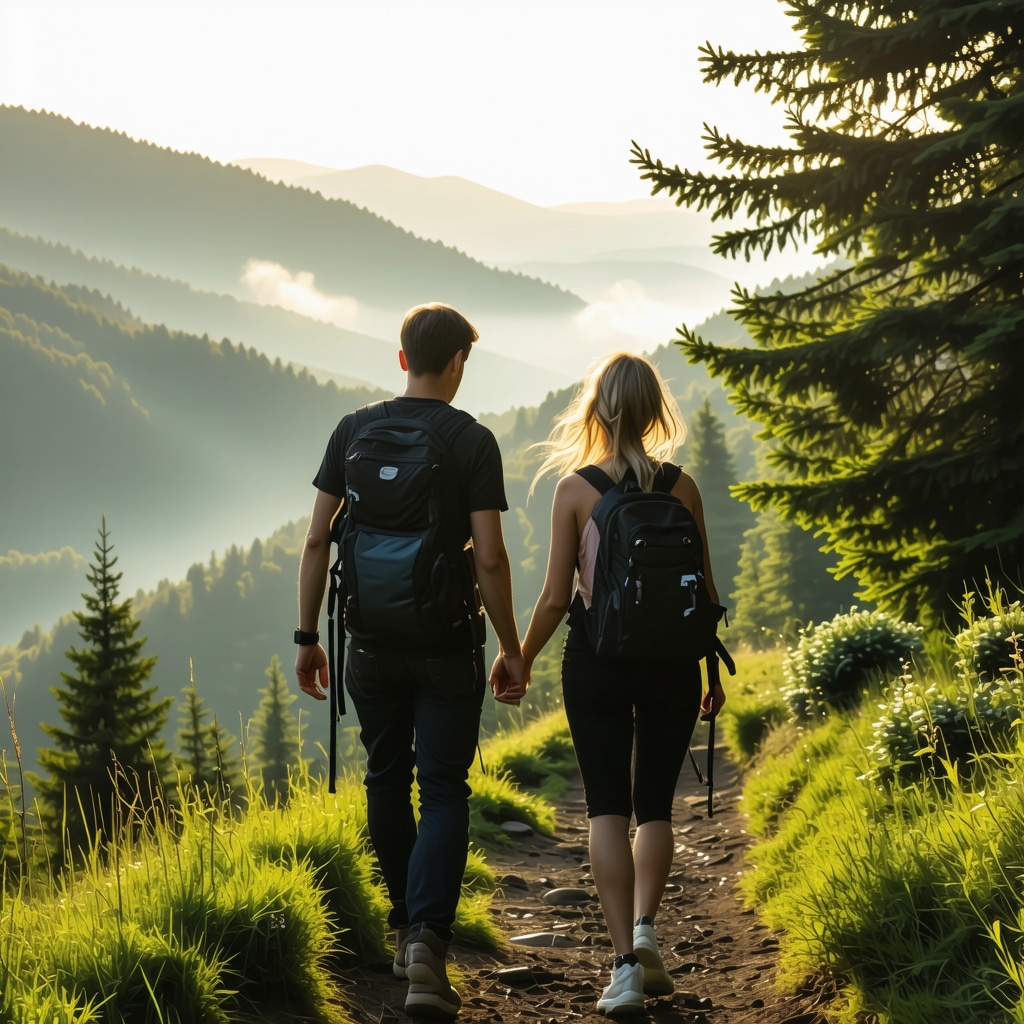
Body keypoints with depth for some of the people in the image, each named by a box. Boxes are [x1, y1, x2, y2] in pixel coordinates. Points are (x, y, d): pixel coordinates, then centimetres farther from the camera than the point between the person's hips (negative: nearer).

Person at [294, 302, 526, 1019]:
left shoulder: (354, 431, 2)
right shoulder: (473, 442, -8)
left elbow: (317, 542, 1)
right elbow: (490, 559, -12)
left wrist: (307, 637, 8)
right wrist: (512, 650, -2)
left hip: (372, 642, 3)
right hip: (446, 644, -3)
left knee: (387, 784, 17)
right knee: (444, 792, 0)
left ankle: (406, 930, 29)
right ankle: (429, 940, -18)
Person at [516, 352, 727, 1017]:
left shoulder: (575, 489, -6)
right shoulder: (681, 486, -2)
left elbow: (556, 597, -5)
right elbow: (704, 592, 2)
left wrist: (520, 660, 10)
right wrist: (714, 670, 15)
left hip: (596, 657, -1)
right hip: (670, 660, 1)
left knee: (607, 805, 4)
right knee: (655, 801, 16)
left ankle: (625, 963, -4)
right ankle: (645, 928, -2)